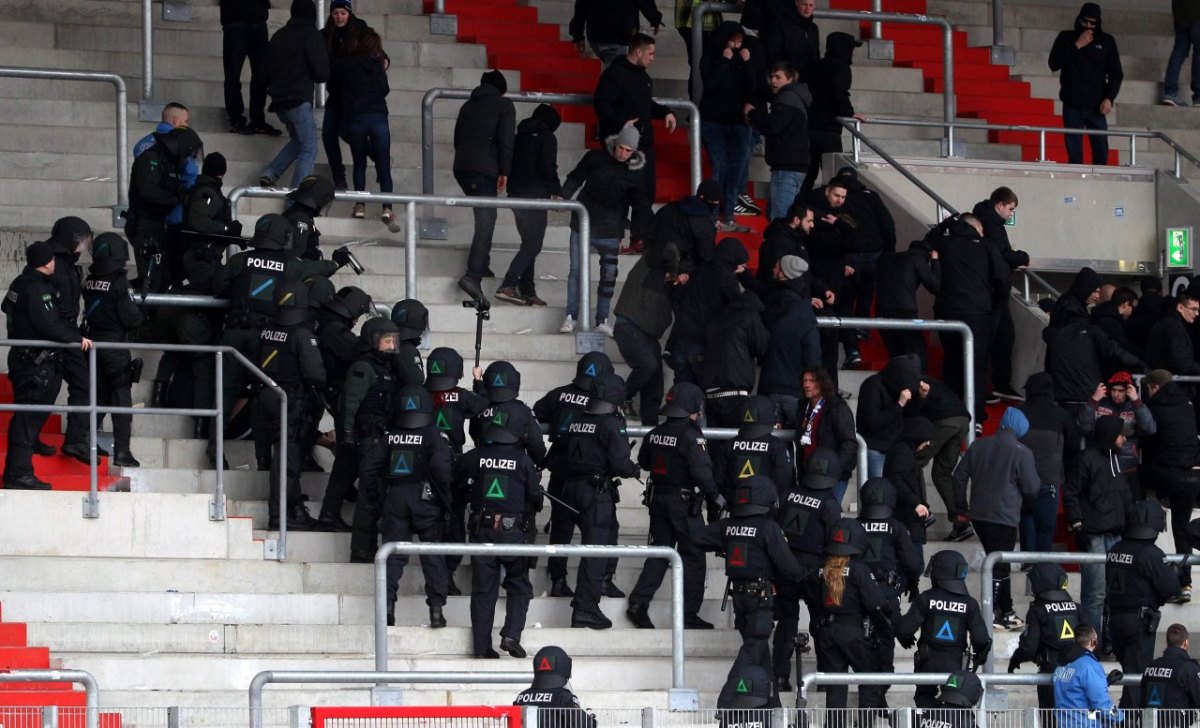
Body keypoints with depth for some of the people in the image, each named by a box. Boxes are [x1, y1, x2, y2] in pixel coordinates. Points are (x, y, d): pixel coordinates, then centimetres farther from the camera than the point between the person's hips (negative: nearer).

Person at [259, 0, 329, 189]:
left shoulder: (279, 36, 12)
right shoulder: (310, 34, -6)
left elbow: (266, 72, 15)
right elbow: (322, 73, -8)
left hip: (278, 101, 7)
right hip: (299, 100, -7)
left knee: (297, 141, 23)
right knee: (308, 149, -1)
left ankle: (269, 174, 8)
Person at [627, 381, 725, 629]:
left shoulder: (654, 434, 5)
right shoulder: (691, 436, -17)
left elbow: (643, 462, 18)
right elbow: (701, 472, -23)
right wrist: (715, 497, -11)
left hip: (657, 498, 7)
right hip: (684, 502, -6)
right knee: (693, 555, 3)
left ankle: (638, 604, 5)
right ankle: (689, 614, 3)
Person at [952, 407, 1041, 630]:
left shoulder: (978, 446, 5)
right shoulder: (1021, 453, -11)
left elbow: (959, 477, 9)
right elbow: (1032, 488, -9)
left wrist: (962, 509, 19)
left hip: (978, 515, 6)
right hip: (1004, 517, -6)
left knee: (999, 564, 18)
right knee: (999, 566, -1)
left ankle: (1006, 613, 23)